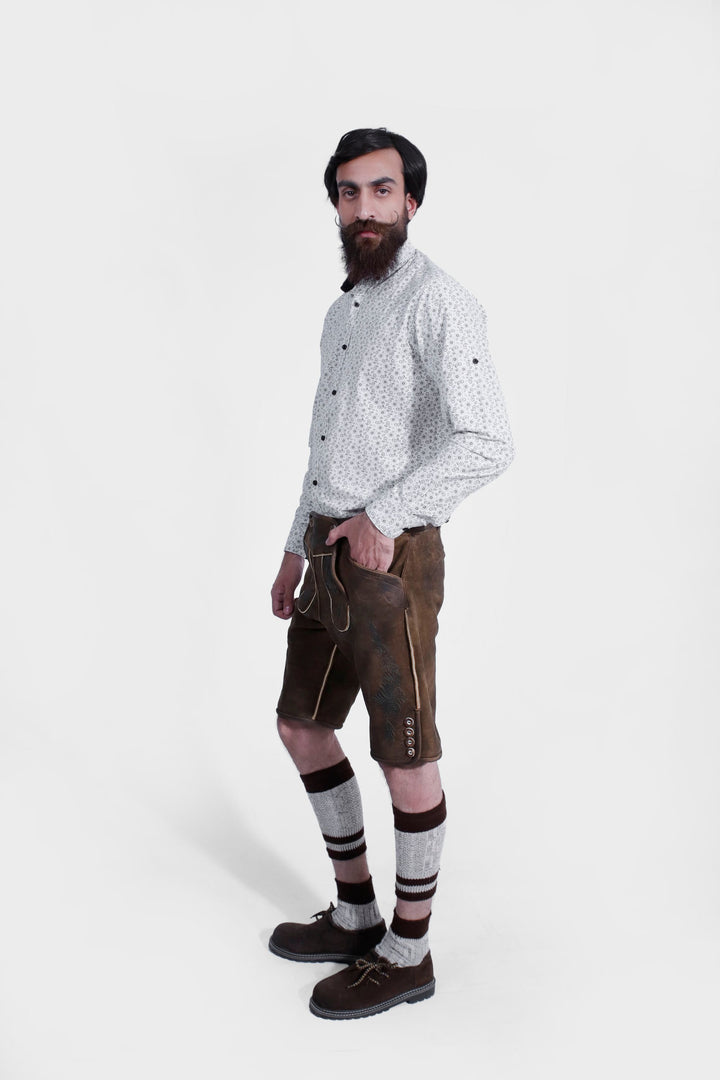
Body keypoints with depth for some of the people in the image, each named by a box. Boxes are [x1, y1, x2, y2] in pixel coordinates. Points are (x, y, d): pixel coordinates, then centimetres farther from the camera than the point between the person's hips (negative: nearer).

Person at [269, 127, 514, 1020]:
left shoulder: (438, 302, -12)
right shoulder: (344, 311, 17)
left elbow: (486, 443, -22)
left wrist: (385, 514, -20)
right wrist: (296, 550, 22)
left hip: (392, 560, -9)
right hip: (331, 555, 9)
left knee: (406, 759, 3)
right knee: (302, 727, 16)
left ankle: (408, 954, 21)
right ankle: (355, 914, 32)